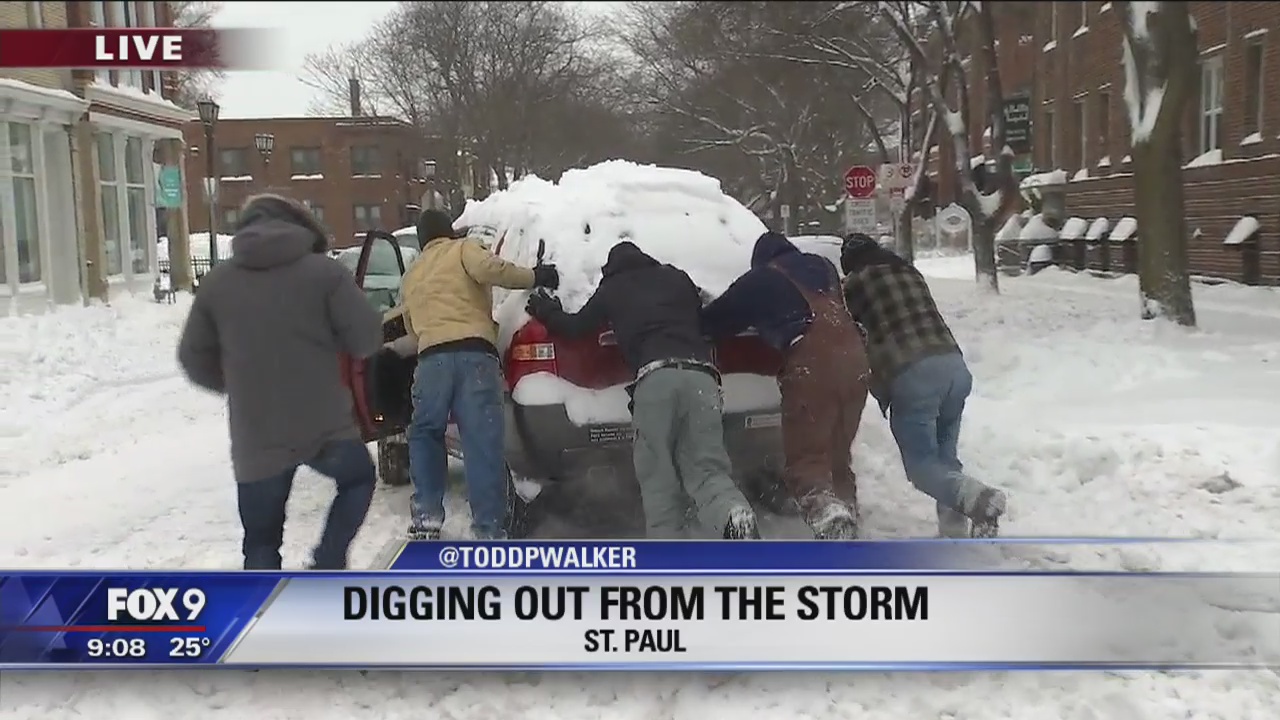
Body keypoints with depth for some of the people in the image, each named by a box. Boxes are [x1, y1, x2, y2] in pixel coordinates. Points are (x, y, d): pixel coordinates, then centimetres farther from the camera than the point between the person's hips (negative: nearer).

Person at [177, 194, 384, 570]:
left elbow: (194, 359, 10)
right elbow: (366, 339, -6)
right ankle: (328, 564, 13)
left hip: (256, 439, 2)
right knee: (358, 480, 28)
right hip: (325, 426, -2)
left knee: (261, 542, 13)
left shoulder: (216, 281, 5)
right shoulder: (325, 271, -5)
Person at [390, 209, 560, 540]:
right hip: (475, 353, -3)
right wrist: (535, 277, 3)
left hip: (432, 357, 4)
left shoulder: (411, 277, 32)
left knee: (425, 434, 23)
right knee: (484, 445, -4)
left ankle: (426, 516, 17)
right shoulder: (464, 249, 17)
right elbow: (488, 268, -6)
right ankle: (490, 531, -5)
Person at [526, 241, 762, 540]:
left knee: (659, 479, 6)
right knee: (705, 470, 1)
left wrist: (547, 311, 51)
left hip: (656, 378, -2)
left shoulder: (612, 289, 22)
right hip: (701, 376, 2)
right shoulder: (677, 278, 30)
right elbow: (705, 320, 40)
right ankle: (734, 514, -29)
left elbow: (576, 326, 31)